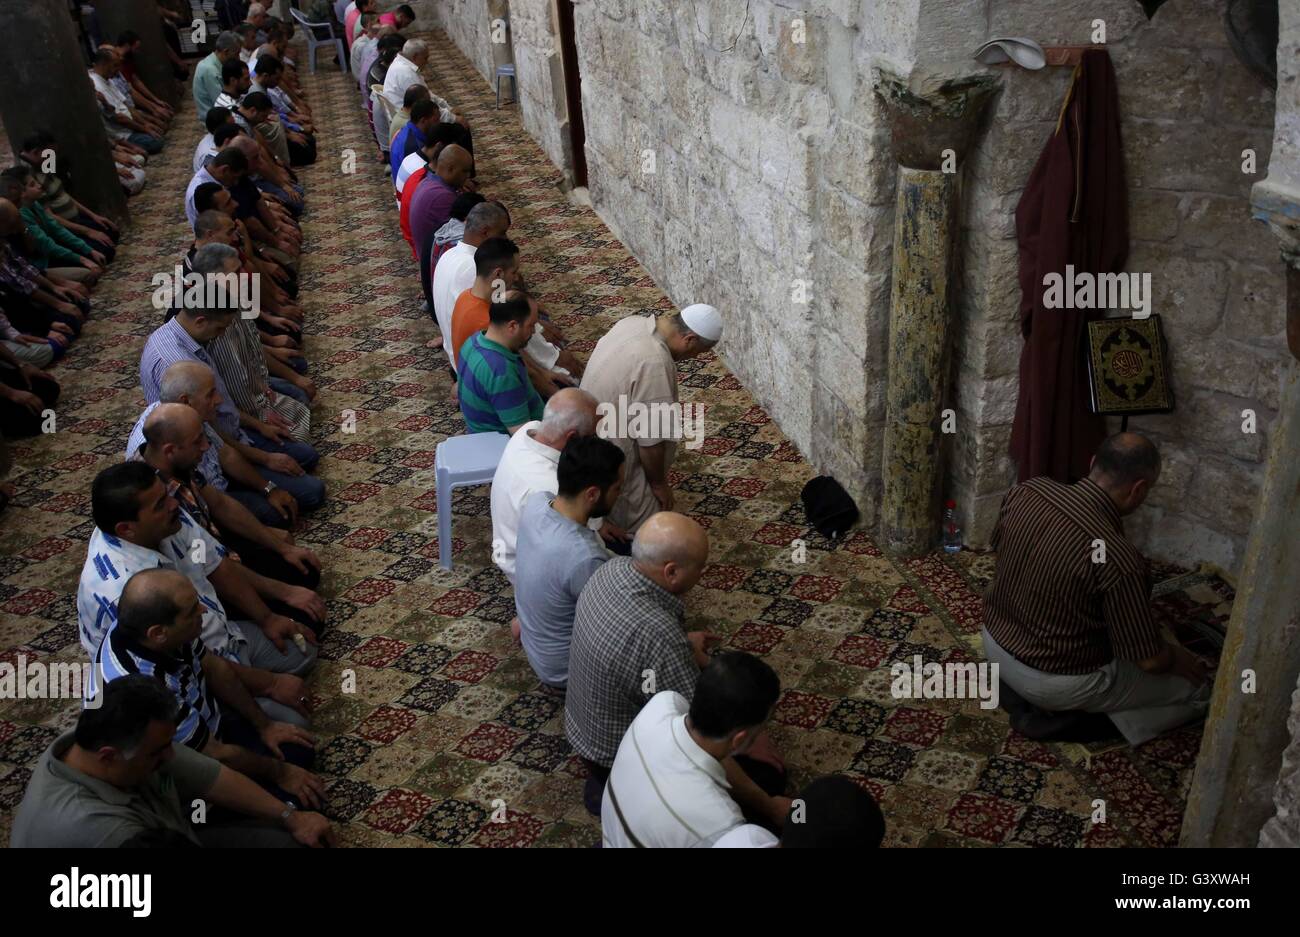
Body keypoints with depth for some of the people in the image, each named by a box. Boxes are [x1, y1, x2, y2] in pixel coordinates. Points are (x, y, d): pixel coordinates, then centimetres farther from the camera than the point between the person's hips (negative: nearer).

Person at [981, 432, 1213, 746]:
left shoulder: (1026, 492, -13)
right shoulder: (1118, 560, -30)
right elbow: (1149, 660, -18)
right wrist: (1182, 660, 5)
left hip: (995, 642, 7)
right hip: (1056, 681, -6)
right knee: (1195, 691, 11)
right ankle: (1058, 707, 2)